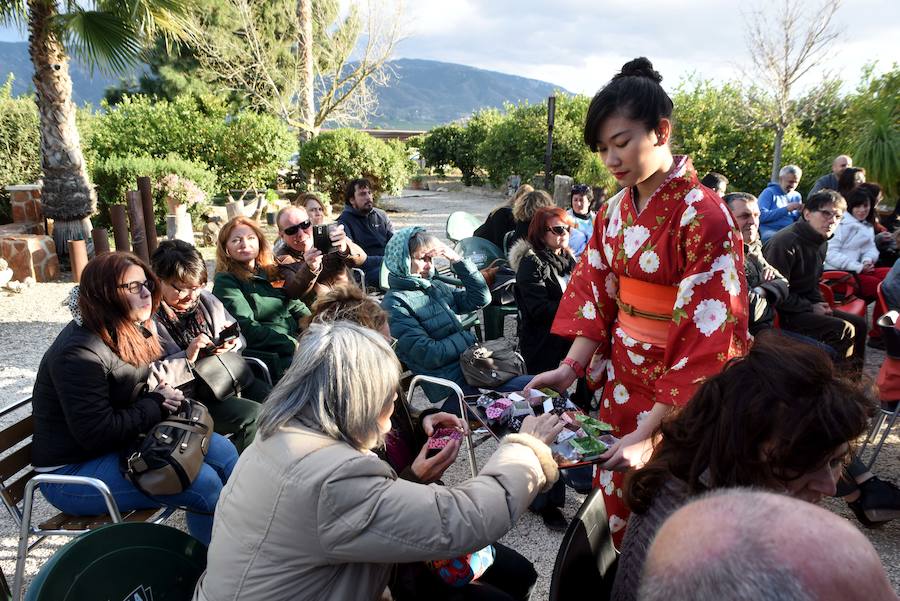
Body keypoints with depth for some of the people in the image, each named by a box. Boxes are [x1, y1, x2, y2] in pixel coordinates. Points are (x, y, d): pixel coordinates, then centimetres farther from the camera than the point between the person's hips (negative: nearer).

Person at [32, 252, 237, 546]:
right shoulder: (80, 352, -25)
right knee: (204, 482, -23)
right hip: (73, 469, -9)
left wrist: (162, 397, -3)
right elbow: (97, 434, -27)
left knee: (222, 451, -3)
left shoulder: (129, 334, 4)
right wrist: (156, 405, -15)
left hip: (123, 442, 9)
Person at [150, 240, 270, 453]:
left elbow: (240, 338, 17)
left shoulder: (206, 300, 10)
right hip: (190, 395, -6)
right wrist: (187, 357, -22)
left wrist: (232, 343, -7)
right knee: (253, 416, -25)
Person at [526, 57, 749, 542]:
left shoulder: (703, 217, -19)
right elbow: (595, 295, 6)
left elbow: (706, 342, -22)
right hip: (620, 382, 6)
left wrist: (647, 434, -24)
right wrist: (571, 368, -9)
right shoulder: (616, 211, 2)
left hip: (676, 397, -6)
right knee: (617, 511, 19)